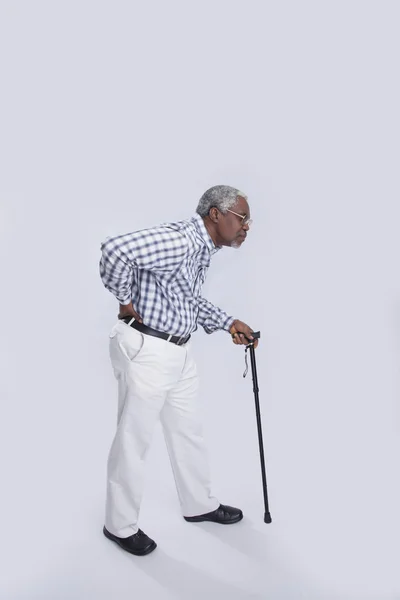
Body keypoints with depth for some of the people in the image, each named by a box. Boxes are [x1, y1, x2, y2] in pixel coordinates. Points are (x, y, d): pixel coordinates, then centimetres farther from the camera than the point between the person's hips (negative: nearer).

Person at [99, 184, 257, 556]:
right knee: (133, 439, 6)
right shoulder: (179, 241, -23)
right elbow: (115, 250, -34)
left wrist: (228, 323, 12)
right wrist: (127, 301, -19)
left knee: (188, 431, 21)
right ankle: (120, 526, 26)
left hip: (179, 352, 10)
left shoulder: (203, 250, 10)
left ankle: (199, 505, 41)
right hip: (145, 350, -10)